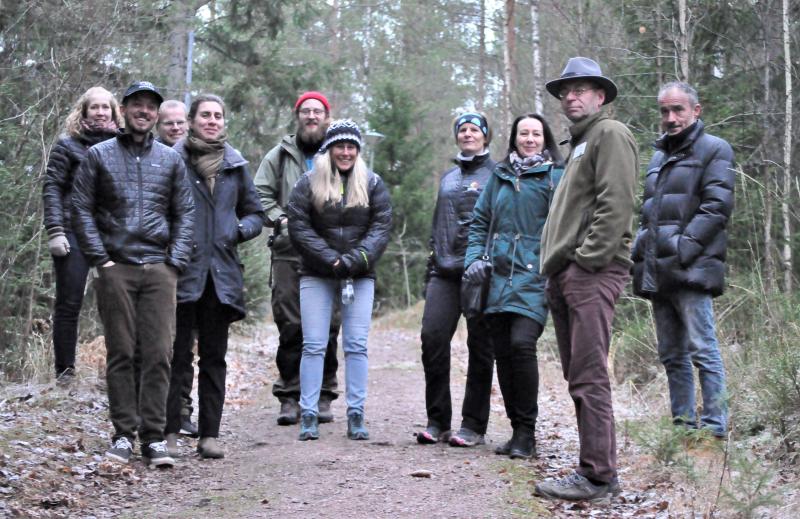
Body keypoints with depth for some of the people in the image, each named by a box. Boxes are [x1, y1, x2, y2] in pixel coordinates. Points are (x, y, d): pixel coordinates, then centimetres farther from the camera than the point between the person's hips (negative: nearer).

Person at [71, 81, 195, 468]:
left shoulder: (170, 159, 14)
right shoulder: (99, 155, 8)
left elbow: (185, 213, 12)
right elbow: (81, 210, 5)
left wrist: (176, 260, 1)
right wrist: (100, 258, -4)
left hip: (159, 269, 1)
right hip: (116, 269, -1)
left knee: (159, 354, -5)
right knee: (120, 353, 1)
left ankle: (153, 436, 0)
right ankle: (124, 434, 8)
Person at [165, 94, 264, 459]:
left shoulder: (235, 165, 12)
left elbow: (255, 213, 18)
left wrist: (240, 229, -2)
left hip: (222, 274, 4)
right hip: (182, 273, -4)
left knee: (214, 357, 8)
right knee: (177, 355, -2)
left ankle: (209, 434, 13)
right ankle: (171, 432, 4)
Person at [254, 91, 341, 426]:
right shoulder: (280, 156, 13)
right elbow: (261, 195, 10)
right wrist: (282, 220, -5)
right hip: (289, 252, 0)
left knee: (327, 328, 1)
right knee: (290, 326, -1)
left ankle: (323, 396, 10)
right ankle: (290, 396, 7)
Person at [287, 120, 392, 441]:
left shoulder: (372, 184, 6)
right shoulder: (309, 183, 3)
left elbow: (381, 227, -1)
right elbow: (298, 226, -5)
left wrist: (355, 259, -15)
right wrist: (330, 259, -14)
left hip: (360, 277, 1)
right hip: (316, 276, -1)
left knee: (356, 345, 0)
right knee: (314, 345, -3)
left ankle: (356, 416, 4)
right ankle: (308, 416, 1)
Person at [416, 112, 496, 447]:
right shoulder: (448, 177, 21)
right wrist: (432, 263, 19)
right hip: (445, 271, 5)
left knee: (480, 345, -1)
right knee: (432, 336, -7)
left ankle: (473, 425, 6)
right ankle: (437, 422, 1)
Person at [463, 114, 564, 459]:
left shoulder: (556, 177, 3)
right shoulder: (499, 176, 17)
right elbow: (480, 222, 20)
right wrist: (474, 258, 6)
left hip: (535, 277, -5)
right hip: (499, 276, 5)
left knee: (521, 343, -19)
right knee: (502, 351, 4)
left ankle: (526, 432, -7)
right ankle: (518, 430, 16)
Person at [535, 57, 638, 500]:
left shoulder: (610, 134, -3)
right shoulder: (579, 143, 27)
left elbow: (615, 204, -15)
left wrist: (588, 258, -18)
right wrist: (555, 267, 16)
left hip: (592, 271, -10)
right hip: (564, 274, 10)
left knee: (588, 377, -11)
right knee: (579, 377, 10)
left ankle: (597, 476, -9)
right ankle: (600, 469, 15)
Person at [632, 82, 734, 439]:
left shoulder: (713, 149, 0)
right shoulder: (659, 157, 23)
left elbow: (717, 206, -11)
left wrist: (684, 246, -18)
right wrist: (641, 244, 12)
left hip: (690, 269, -8)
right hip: (657, 272, 8)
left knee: (702, 349, -11)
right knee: (671, 354, 10)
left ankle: (714, 426, -7)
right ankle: (683, 424, 17)